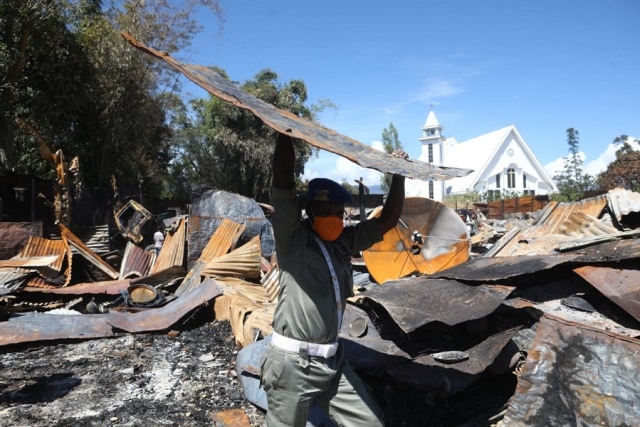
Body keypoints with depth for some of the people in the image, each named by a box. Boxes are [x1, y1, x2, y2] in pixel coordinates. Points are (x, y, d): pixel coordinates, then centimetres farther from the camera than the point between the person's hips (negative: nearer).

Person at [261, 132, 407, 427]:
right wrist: (286, 132, -14)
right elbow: (283, 176, -18)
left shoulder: (344, 241, 7)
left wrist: (398, 173, 11)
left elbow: (388, 219, 12)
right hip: (293, 362, -6)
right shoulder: (292, 237, -10)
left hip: (332, 360, 6)